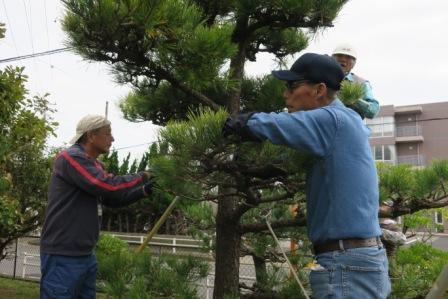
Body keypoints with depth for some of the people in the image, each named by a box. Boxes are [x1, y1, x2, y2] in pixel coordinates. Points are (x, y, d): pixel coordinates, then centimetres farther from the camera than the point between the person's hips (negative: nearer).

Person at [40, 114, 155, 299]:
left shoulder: (94, 165, 16)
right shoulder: (70, 158, -15)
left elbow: (112, 198, 19)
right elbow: (109, 185, -24)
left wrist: (142, 192, 5)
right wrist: (142, 177, -10)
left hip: (86, 254, 10)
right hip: (63, 256, -10)